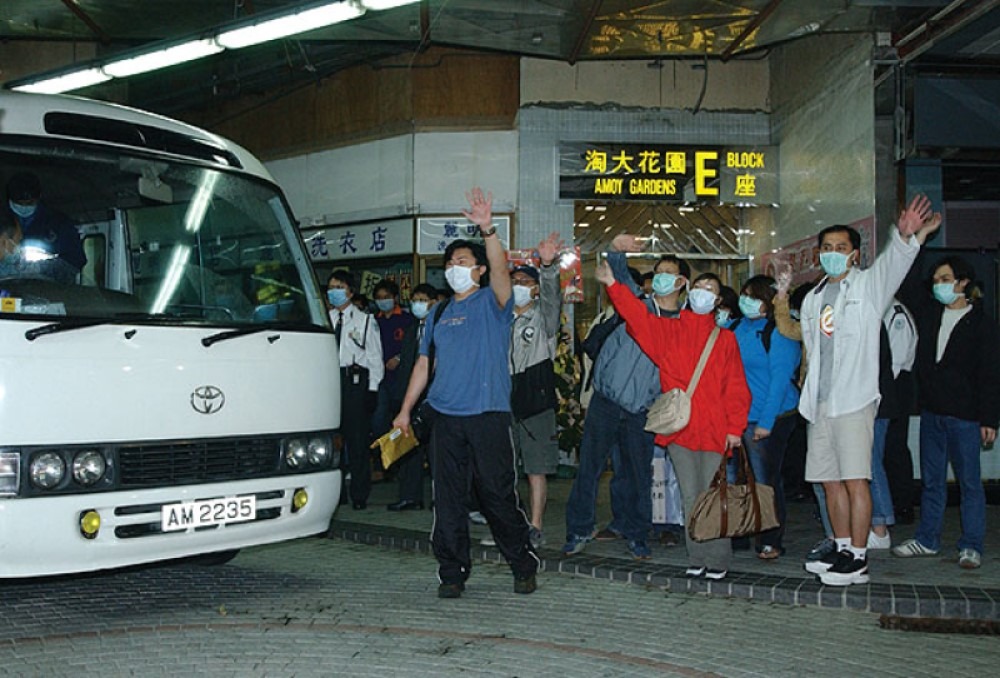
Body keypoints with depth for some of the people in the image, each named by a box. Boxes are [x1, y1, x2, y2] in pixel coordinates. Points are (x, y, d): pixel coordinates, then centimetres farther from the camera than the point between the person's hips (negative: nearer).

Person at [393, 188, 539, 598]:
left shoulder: (492, 302, 3)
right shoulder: (440, 314, 17)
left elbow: (500, 269, -18)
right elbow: (424, 364, 19)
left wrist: (488, 230, -32)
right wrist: (405, 410, 15)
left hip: (487, 415, -4)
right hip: (445, 418, 5)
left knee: (498, 495, 0)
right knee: (448, 499, 4)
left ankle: (524, 567, 15)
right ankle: (452, 574, 12)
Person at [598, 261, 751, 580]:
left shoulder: (725, 339, 10)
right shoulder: (669, 331, 11)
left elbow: (736, 387, 5)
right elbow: (638, 316, -4)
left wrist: (735, 427, -4)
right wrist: (613, 285, -17)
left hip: (714, 431, -1)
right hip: (679, 429, 2)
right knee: (690, 497, 7)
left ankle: (717, 560, 7)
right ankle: (697, 558, 15)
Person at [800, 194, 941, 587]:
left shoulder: (869, 284, 2)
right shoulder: (813, 299, 18)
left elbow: (894, 262, -20)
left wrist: (906, 236, -39)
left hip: (854, 400, -6)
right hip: (820, 402, 6)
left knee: (855, 480, -8)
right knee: (830, 480, 10)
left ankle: (858, 560, -4)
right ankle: (843, 551, 20)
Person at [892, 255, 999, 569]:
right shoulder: (929, 315, 9)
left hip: (964, 416, -5)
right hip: (931, 412, 5)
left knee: (969, 481, 1)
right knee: (931, 480, 12)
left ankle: (971, 546, 8)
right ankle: (927, 539, 21)